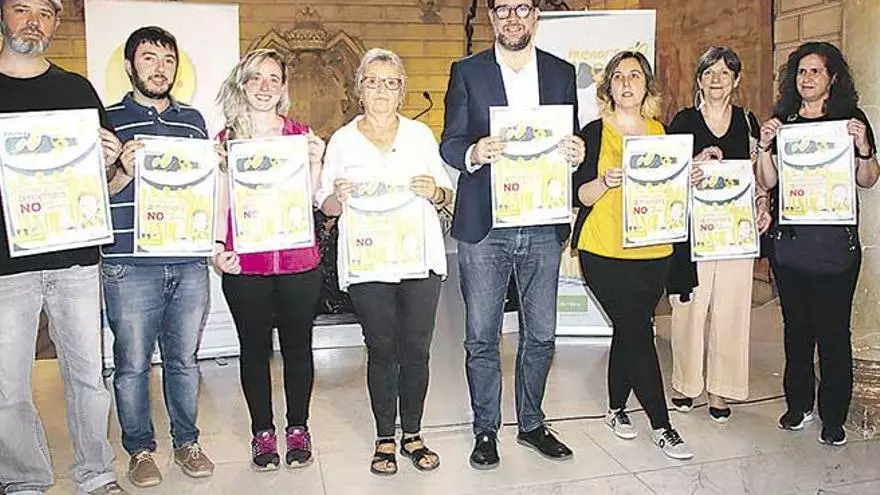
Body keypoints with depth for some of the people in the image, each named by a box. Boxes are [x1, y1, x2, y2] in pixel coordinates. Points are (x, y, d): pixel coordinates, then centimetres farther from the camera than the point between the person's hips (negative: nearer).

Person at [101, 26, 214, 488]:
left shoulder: (193, 119, 13)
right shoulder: (107, 119, 2)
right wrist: (124, 173, -16)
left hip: (189, 264, 3)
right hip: (129, 266, -2)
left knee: (184, 359, 12)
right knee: (132, 363, 7)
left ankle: (186, 441, 28)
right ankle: (140, 449, 25)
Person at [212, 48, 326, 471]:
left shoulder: (300, 134, 5)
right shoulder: (226, 140, 4)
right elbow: (221, 203, 6)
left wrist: (315, 163, -10)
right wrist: (217, 247, -7)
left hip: (298, 261, 0)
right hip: (245, 266, 0)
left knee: (297, 345, 10)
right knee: (254, 348, 11)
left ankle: (298, 428, 27)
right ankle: (263, 431, 27)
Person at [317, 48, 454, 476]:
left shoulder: (421, 134, 10)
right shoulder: (342, 140, 7)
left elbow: (447, 195, 12)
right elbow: (325, 207, 8)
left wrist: (435, 192, -11)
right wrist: (339, 196, -14)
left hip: (420, 256, 1)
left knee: (417, 349, 5)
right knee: (381, 350, 4)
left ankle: (413, 433, 22)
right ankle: (385, 438, 20)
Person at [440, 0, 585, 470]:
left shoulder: (562, 73, 11)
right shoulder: (466, 72, 3)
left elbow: (570, 143, 13)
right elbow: (449, 144, 0)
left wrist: (576, 153, -10)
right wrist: (474, 153, -22)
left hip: (543, 226, 3)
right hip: (483, 227, -2)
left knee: (541, 336, 12)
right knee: (481, 338, 6)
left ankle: (531, 423, 31)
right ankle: (485, 430, 23)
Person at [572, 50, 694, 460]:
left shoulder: (660, 132, 12)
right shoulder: (594, 133, -2)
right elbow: (581, 195, -5)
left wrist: (689, 178, -1)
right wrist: (607, 181, -24)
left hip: (653, 251, 5)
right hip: (604, 252, -4)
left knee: (629, 331, 11)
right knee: (638, 333, -5)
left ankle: (616, 408, 29)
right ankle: (661, 425, 5)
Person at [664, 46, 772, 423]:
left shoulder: (748, 122, 12)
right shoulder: (684, 120, 4)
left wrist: (763, 205, -2)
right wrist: (697, 162, -15)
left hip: (736, 229, 2)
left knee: (730, 308, 3)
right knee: (690, 307, 1)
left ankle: (720, 389, 15)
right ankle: (686, 383, 17)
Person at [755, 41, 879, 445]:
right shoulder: (782, 121, 11)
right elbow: (768, 182, 6)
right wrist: (765, 148, -9)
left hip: (835, 242, -2)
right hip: (789, 241, 3)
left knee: (832, 329, 1)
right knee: (796, 325, 10)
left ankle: (833, 416, 14)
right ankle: (799, 404, 24)